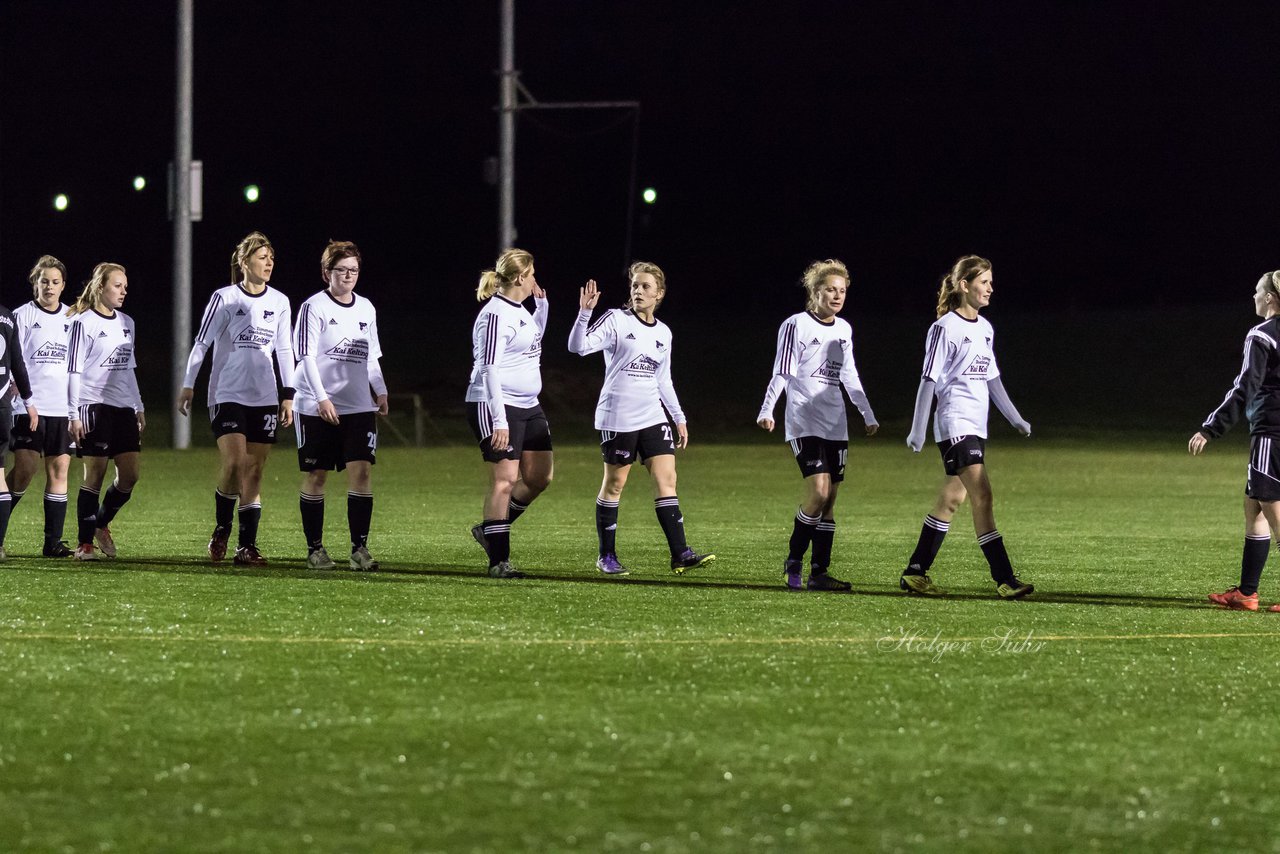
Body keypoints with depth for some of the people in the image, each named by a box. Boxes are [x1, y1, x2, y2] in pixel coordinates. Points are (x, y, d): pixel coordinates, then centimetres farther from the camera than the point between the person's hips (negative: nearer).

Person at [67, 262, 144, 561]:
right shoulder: (84, 322, -5)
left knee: (129, 476, 1)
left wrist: (138, 408, 20)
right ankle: (85, 543, -1)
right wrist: (74, 415, -12)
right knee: (95, 475, -7)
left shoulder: (126, 323, 16)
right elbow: (74, 370, -8)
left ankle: (101, 524, 23)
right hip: (94, 405, -7)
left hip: (123, 409, 7)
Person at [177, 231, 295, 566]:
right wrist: (188, 386, -4)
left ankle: (247, 546, 3)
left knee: (254, 471, 2)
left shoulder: (279, 302, 9)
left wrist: (288, 395, 8)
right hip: (227, 395, -4)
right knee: (233, 462, -17)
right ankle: (222, 529, 6)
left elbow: (284, 350, 14)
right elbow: (201, 343, 0)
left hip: (264, 398, 4)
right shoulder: (224, 298, -3)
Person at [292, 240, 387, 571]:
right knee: (315, 476, 2)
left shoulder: (366, 308, 12)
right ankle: (315, 549, 11)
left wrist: (380, 391, 9)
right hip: (316, 408, -4)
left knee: (362, 472, -8)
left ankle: (360, 548, -5)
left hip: (359, 407, 4)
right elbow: (306, 357, -11)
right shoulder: (314, 307, -5)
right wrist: (322, 398, -19)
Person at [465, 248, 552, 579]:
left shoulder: (519, 309, 14)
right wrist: (499, 421, -25)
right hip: (496, 406, -10)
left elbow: (535, 339, 36)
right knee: (505, 479, -9)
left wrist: (542, 303, 20)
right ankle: (498, 561, -6)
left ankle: (491, 530, 24)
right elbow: (489, 369, -20)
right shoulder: (496, 315, -16)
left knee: (540, 477, 9)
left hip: (528, 406, 10)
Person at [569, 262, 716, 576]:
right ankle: (607, 556, 11)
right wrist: (584, 313, -29)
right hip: (617, 417, -5)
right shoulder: (616, 320, -4)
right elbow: (578, 346, -16)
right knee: (614, 483, 1)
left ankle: (680, 554, -5)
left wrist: (679, 418, 19)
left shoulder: (663, 333, 12)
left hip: (652, 417, 5)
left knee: (667, 479, -3)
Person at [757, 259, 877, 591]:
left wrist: (868, 415, 24)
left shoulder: (844, 329, 13)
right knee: (818, 492, -18)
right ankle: (793, 563, -4)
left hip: (836, 425, 7)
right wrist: (767, 410, -21)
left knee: (830, 500, 2)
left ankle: (819, 573, 5)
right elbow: (782, 372, -10)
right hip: (804, 423, -7)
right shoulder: (796, 325, -6)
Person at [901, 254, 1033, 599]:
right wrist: (917, 431, -11)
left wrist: (1016, 419, 19)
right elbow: (929, 380, -10)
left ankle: (915, 573, 19)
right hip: (955, 424, -9)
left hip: (976, 427, 9)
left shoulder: (984, 329, 14)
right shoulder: (945, 328, -9)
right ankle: (1005, 579, -20)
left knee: (951, 499, 11)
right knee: (983, 496, -15)